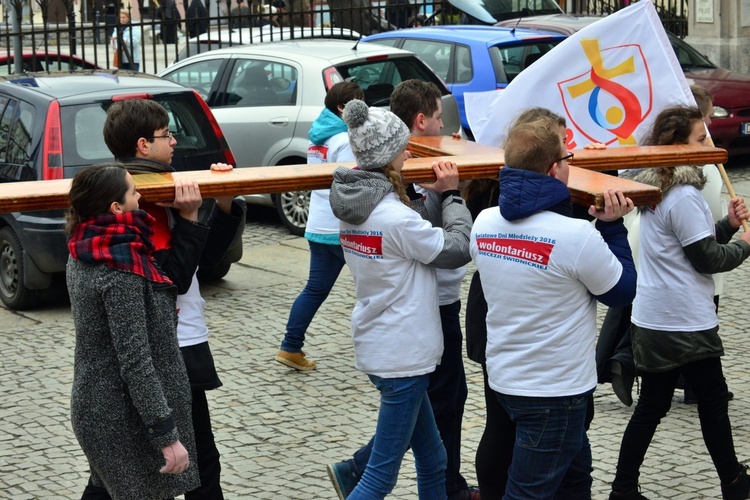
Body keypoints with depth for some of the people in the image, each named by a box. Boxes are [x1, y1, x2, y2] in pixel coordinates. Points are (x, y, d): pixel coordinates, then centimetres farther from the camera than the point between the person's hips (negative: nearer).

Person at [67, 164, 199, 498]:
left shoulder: (83, 256, 3)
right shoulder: (120, 271, -24)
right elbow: (135, 361, -25)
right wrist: (167, 436, -21)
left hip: (94, 407, 9)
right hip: (126, 418, -9)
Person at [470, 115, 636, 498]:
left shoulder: (484, 223, -4)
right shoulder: (576, 236, -25)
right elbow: (623, 290, -9)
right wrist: (612, 227, 0)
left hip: (505, 378, 8)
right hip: (555, 391, -8)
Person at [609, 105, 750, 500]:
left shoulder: (656, 187, 10)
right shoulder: (684, 196, -19)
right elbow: (708, 259, -16)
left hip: (653, 319, 9)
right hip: (685, 323, -9)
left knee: (651, 406, 12)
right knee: (713, 399, 8)